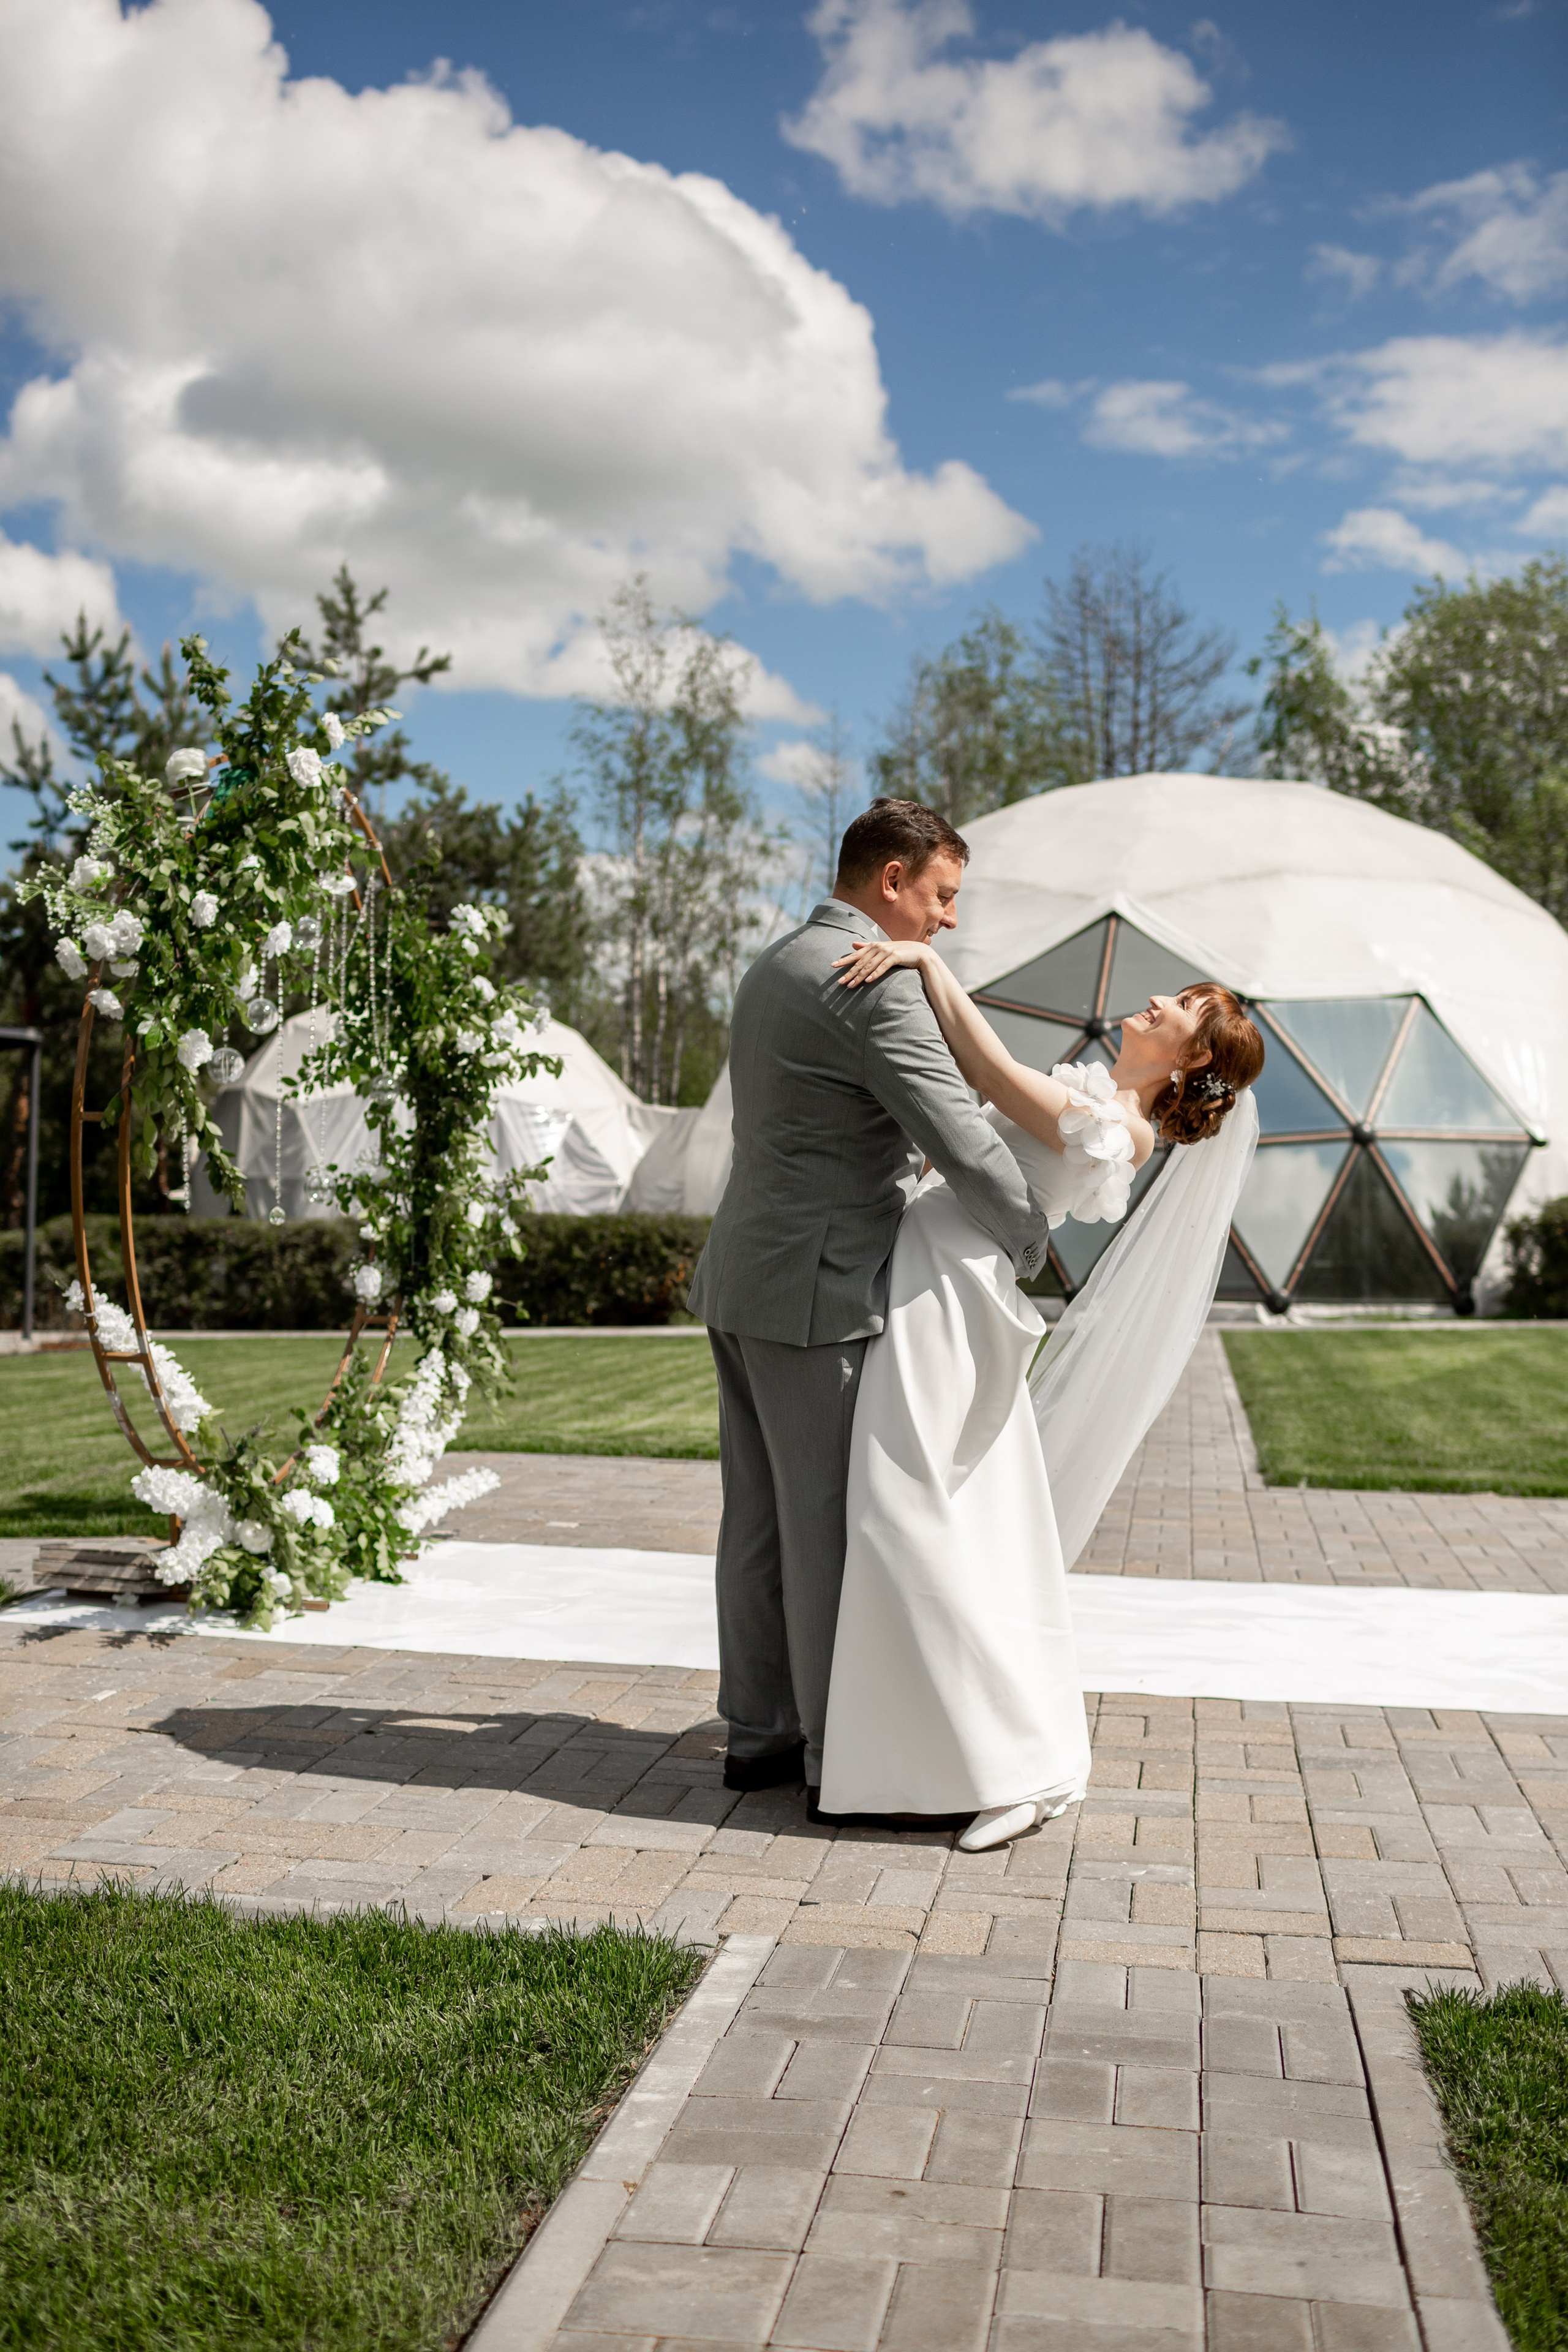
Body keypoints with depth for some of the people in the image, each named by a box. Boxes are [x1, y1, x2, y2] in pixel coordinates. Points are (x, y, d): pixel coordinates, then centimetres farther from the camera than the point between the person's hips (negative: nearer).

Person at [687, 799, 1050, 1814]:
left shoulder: (773, 967, 16)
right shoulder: (879, 985, -15)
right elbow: (969, 1144, -18)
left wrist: (903, 1160, 23)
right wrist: (1028, 1244, -2)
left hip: (743, 1280, 10)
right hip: (816, 1293, -10)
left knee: (762, 1520, 14)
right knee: (834, 1527, -1)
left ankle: (761, 1732, 23)